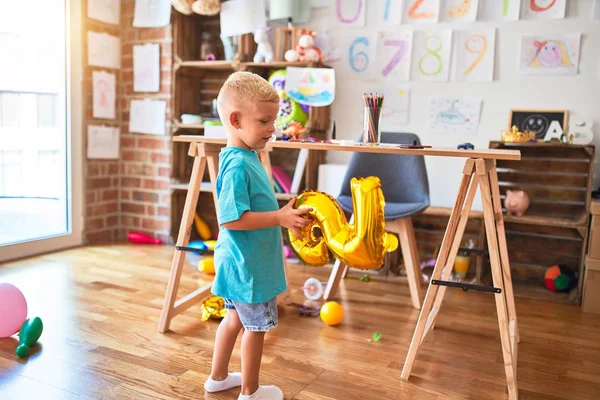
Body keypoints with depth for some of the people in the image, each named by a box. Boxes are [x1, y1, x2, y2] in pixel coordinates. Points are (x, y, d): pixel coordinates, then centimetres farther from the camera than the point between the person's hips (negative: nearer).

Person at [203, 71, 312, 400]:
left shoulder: (246, 157, 7)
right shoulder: (238, 165, -25)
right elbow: (231, 218, -29)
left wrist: (284, 211, 13)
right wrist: (280, 218, -27)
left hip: (240, 262, 10)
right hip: (248, 265, -10)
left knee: (236, 317, 23)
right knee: (256, 326, 8)